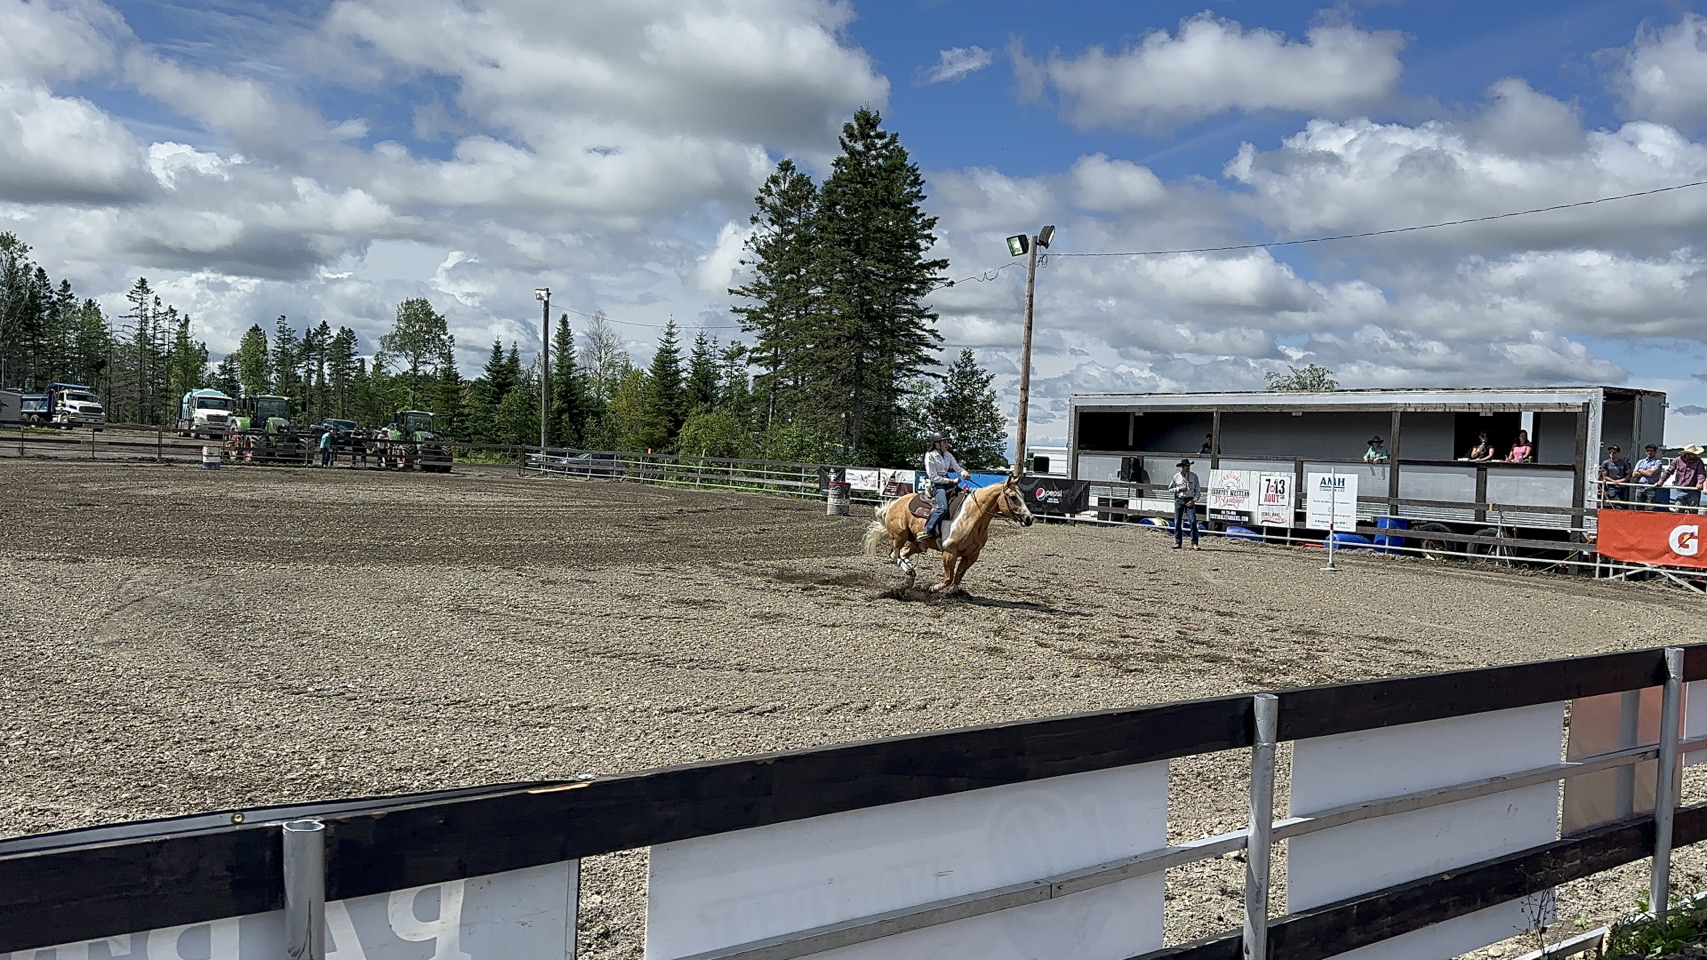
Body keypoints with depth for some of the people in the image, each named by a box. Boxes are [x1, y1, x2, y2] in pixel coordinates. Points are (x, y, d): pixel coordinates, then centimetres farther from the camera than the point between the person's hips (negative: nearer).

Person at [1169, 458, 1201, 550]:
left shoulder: (1194, 476, 1)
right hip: (1179, 500, 1)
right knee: (1177, 522, 4)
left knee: (1193, 521, -10)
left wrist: (1194, 500, -10)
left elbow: (1198, 490, 3)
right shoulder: (1176, 476, 2)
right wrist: (1179, 489, -10)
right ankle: (1178, 542, 13)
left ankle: (1194, 543, -8)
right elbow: (1170, 489, 6)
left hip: (1190, 501, -1)